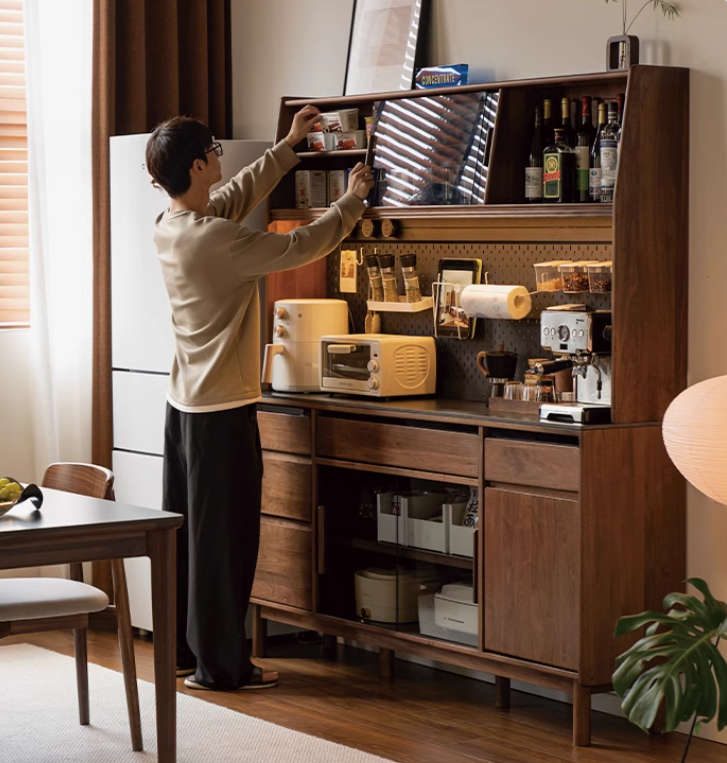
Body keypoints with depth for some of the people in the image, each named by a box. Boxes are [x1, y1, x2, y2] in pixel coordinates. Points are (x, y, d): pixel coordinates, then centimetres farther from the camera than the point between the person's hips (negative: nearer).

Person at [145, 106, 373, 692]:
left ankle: (183, 649, 25)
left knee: (186, 530, 15)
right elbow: (301, 247, -16)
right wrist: (353, 201, -1)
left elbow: (238, 196, 19)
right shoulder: (215, 240, -23)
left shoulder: (170, 227, 3)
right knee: (225, 538, -1)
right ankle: (220, 665, 6)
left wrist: (289, 146, 25)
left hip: (185, 402, 9)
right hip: (223, 409, -9)